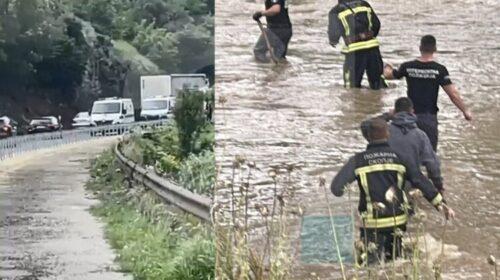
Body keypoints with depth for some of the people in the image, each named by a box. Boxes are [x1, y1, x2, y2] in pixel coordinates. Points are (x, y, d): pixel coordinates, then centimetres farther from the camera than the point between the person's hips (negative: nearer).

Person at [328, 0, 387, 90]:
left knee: (352, 85, 9)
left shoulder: (336, 11, 1)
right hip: (372, 47, 4)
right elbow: (376, 24, 17)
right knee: (377, 81, 17)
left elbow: (334, 33, 1)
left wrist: (333, 41, 25)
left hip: (354, 50, -4)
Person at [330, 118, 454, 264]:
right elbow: (420, 180, -1)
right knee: (395, 261, 20)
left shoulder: (358, 160, -4)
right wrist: (439, 202, 1)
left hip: (372, 223, -2)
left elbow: (336, 187, -14)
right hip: (397, 219, 3)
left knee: (371, 264, -1)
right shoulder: (398, 157, 1)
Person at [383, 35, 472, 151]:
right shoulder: (439, 69, -11)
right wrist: (465, 111, 1)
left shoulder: (408, 67, -2)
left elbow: (388, 75, 16)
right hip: (429, 117, -3)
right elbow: (453, 94, -12)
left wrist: (387, 68, 40)